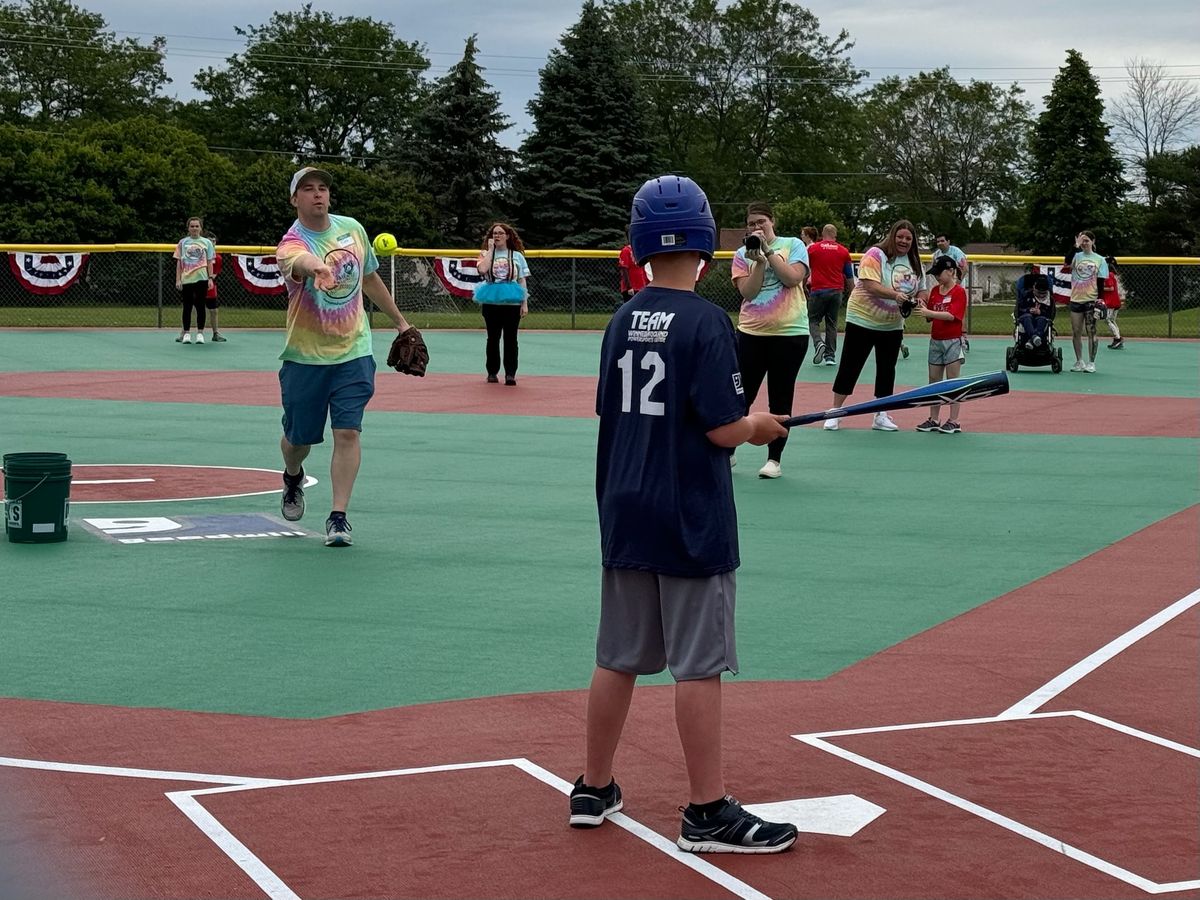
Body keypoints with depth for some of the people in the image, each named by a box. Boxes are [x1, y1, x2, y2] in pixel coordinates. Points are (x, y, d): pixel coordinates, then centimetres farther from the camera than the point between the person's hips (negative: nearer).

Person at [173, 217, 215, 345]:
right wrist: (178, 280, 1)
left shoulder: (206, 242, 7)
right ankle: (186, 333, 10)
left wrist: (210, 278, -2)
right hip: (186, 279, 1)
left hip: (201, 279, 0)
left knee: (200, 305, 0)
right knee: (187, 306, 3)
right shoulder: (183, 242, 8)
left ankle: (200, 333, 6)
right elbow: (179, 262, 8)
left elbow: (209, 262, 7)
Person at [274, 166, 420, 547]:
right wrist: (316, 267, -69)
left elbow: (370, 278, 18)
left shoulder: (352, 228, 1)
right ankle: (293, 477, 45)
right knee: (299, 439, 11)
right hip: (305, 357, -2)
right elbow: (300, 261, -45)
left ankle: (339, 516, -5)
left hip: (353, 352, 2)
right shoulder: (291, 244, -17)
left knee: (348, 432, -10)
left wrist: (400, 321, 24)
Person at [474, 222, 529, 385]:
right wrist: (490, 249, -7)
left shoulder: (517, 256, 7)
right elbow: (482, 269, -15)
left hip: (512, 303, 0)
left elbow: (522, 281, 6)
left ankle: (510, 373, 0)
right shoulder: (486, 254, 6)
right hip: (491, 302, 1)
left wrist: (525, 304, -1)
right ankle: (492, 372, 14)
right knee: (493, 337, 6)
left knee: (510, 338, -2)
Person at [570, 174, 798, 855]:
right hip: (692, 522, -6)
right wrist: (759, 425, 3)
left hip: (625, 514, 7)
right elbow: (723, 428, -18)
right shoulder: (706, 322, -14)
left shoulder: (623, 321, 6)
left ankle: (594, 790, 25)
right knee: (699, 665, -1)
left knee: (619, 658, 15)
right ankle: (708, 814, 5)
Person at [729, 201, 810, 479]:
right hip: (751, 333, 2)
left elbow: (793, 278, -13)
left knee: (780, 399, 4)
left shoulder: (793, 245, 2)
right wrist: (759, 260, -14)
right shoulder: (742, 254, 6)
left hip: (790, 334, -2)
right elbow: (747, 292, -5)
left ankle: (774, 459, 13)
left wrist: (768, 250, -12)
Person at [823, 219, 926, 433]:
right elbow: (870, 285, -26)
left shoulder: (913, 262, 5)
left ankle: (881, 416, 17)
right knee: (850, 367, -1)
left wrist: (917, 301, -9)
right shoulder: (876, 255, -15)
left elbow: (919, 290, 14)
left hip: (892, 325, 6)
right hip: (863, 320, -6)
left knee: (887, 369, 8)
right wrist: (895, 295, -37)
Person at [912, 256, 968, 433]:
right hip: (935, 340, 7)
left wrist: (928, 312, -28)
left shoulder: (959, 292, -10)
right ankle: (934, 419, 14)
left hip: (952, 341, -7)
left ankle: (954, 421, 0)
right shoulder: (935, 290, 10)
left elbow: (952, 315, -22)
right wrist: (921, 308, -9)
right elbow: (930, 317, 11)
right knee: (934, 381, 8)